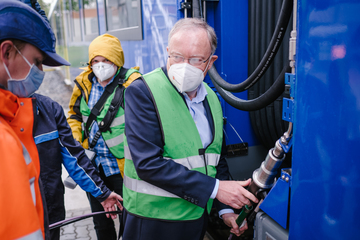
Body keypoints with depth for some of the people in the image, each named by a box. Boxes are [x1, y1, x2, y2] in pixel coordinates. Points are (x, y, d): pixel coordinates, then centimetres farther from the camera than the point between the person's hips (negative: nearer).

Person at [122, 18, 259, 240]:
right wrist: (215, 188, -22)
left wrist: (225, 208, 3)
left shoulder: (211, 98, 4)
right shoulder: (142, 92, -17)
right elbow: (148, 163, -24)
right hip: (153, 221, -5)